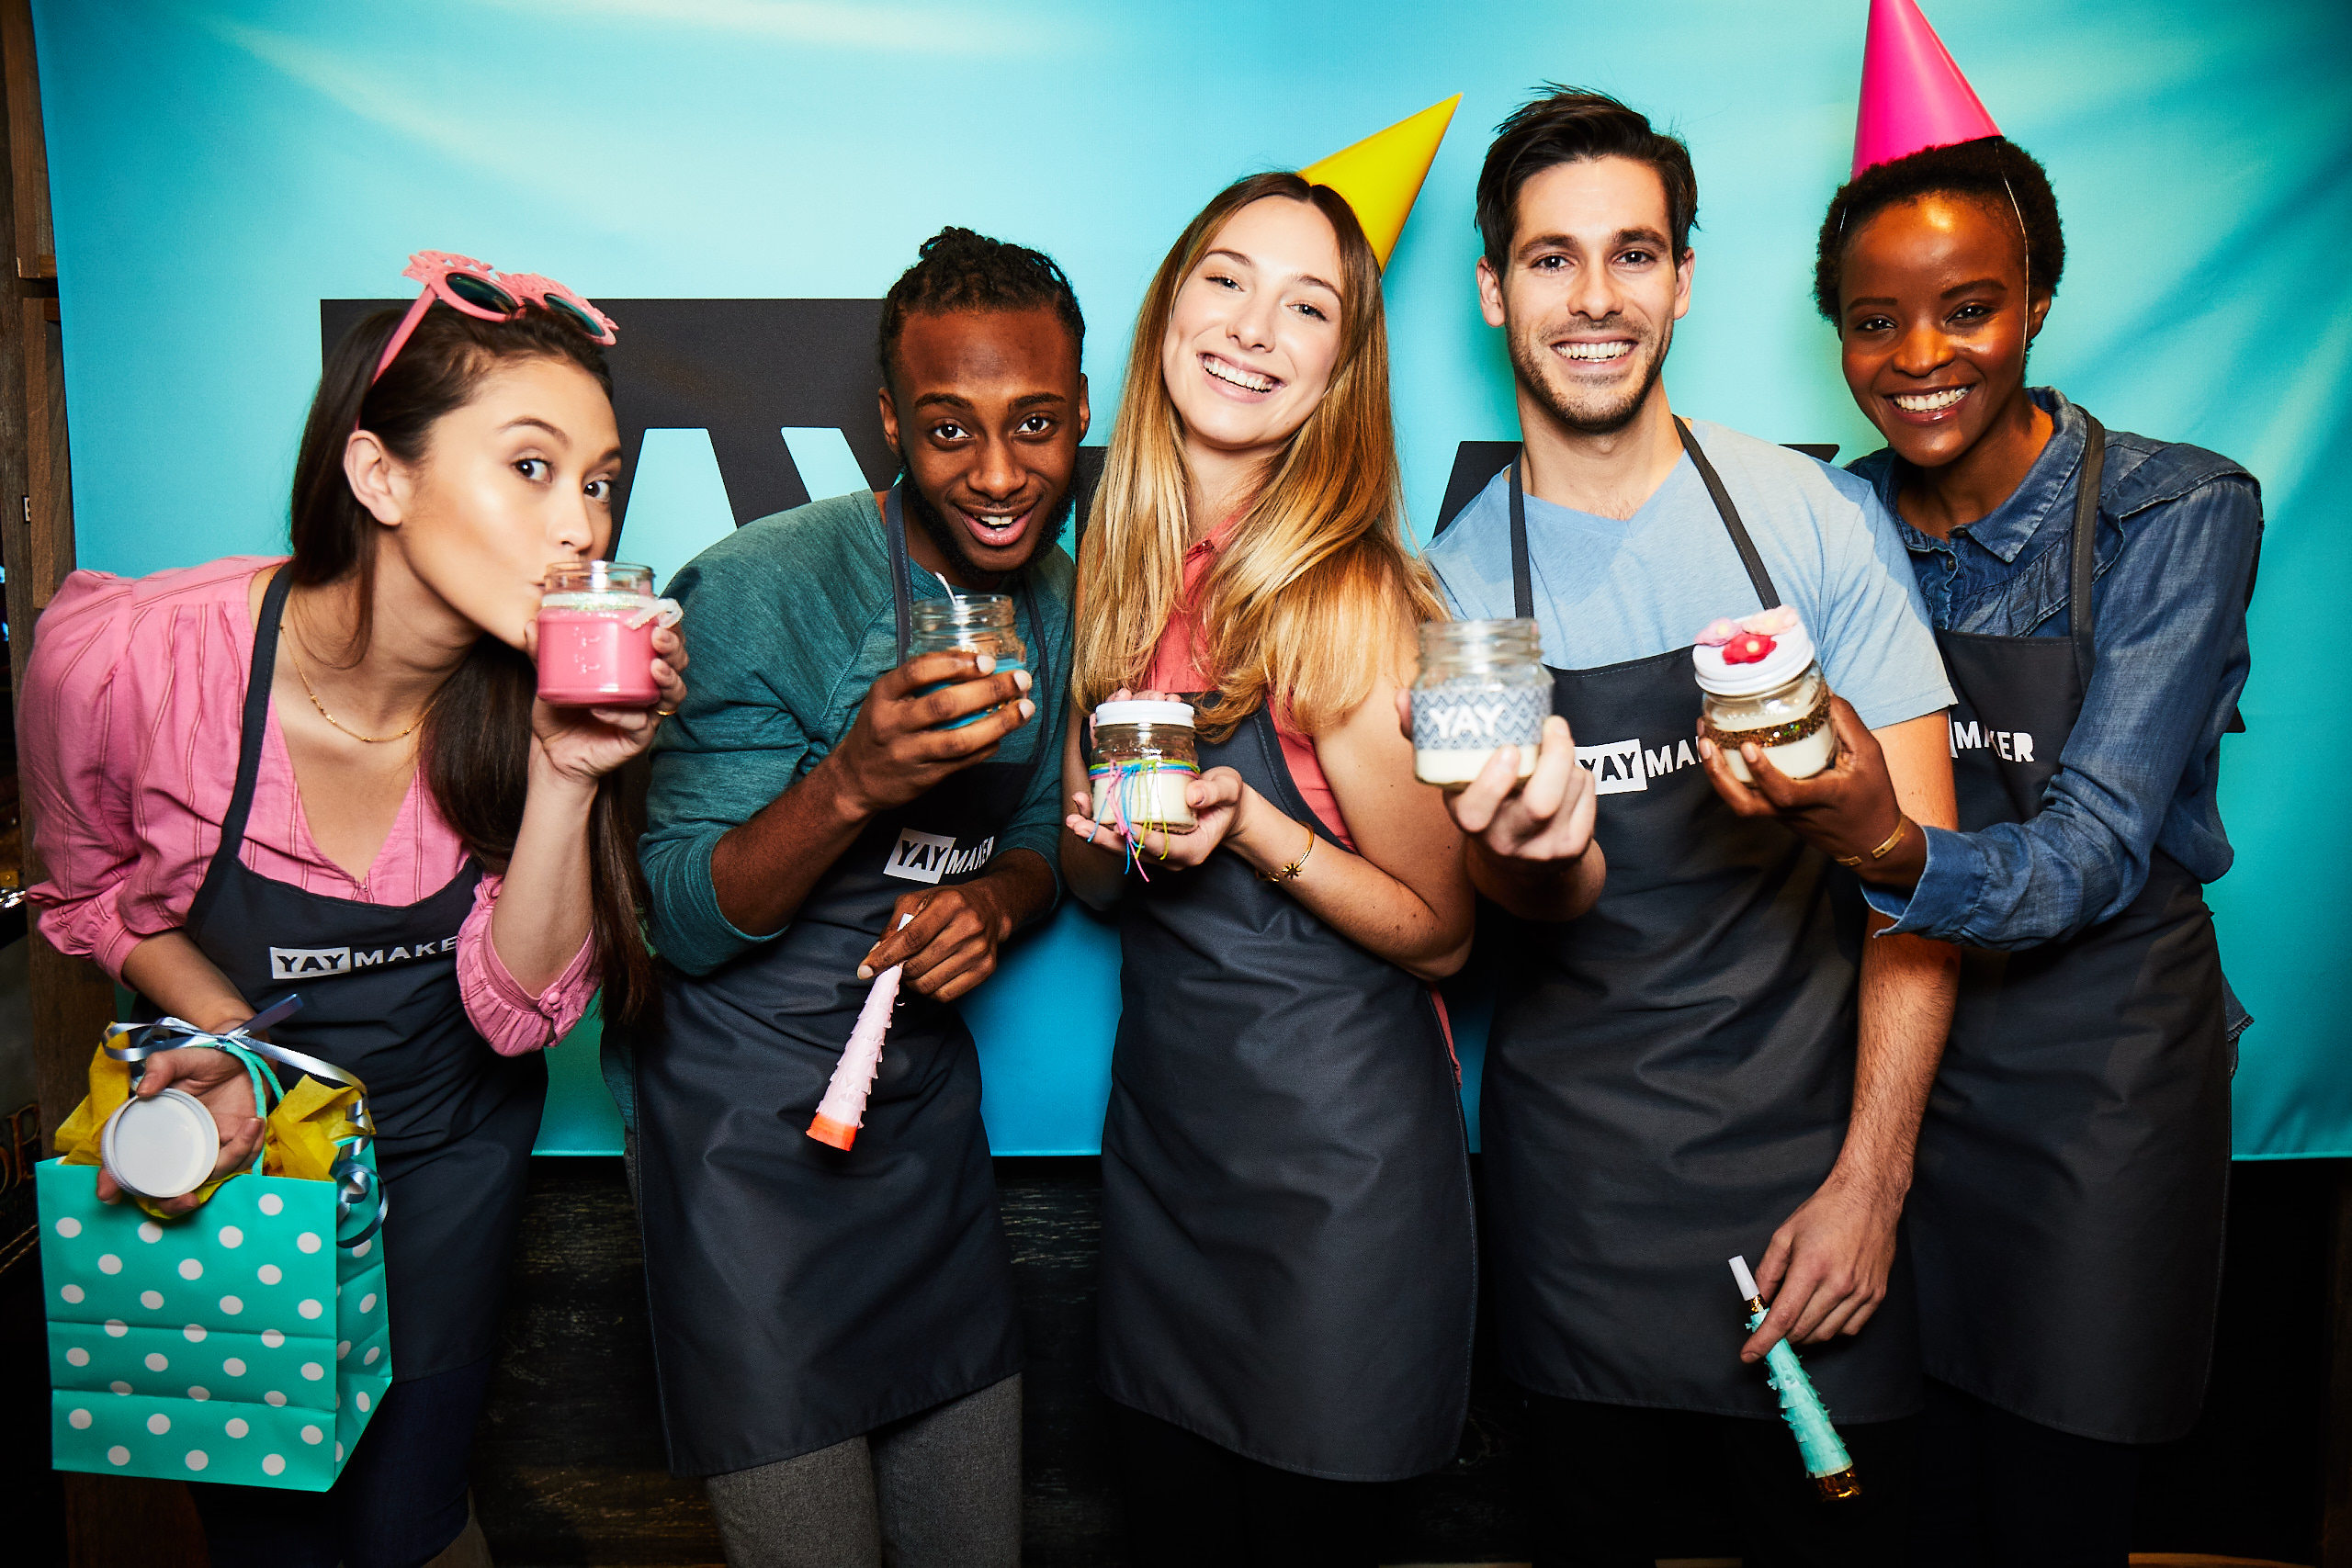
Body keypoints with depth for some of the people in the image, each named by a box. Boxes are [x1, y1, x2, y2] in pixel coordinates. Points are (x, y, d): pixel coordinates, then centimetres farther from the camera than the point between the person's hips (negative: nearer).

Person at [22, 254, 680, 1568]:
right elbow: (95, 890, -4)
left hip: (446, 1148, 1)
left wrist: (564, 778, -32)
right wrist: (230, 1043, -20)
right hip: (231, 1133, -1)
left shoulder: (543, 686, -21)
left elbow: (519, 1006, -18)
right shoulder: (122, 657, -26)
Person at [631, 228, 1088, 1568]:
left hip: (931, 1108, 6)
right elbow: (679, 924, -17)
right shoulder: (758, 591, -19)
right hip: (753, 1141, -6)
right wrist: (850, 784, -36)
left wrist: (996, 901, -12)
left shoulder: (1059, 599, 1)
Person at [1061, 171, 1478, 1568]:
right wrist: (1104, 829, -11)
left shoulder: (1350, 599, -17)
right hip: (1159, 1116, 6)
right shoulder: (1122, 567, 2)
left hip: (1333, 1142, -6)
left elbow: (1439, 933, -10)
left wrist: (1249, 826, -24)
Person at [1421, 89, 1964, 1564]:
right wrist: (1534, 857, -30)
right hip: (1576, 1165, 1)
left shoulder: (1818, 517, -5)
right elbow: (1556, 907, -5)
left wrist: (1871, 1179, -11)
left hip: (1810, 1146, -1)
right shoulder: (1453, 576, -1)